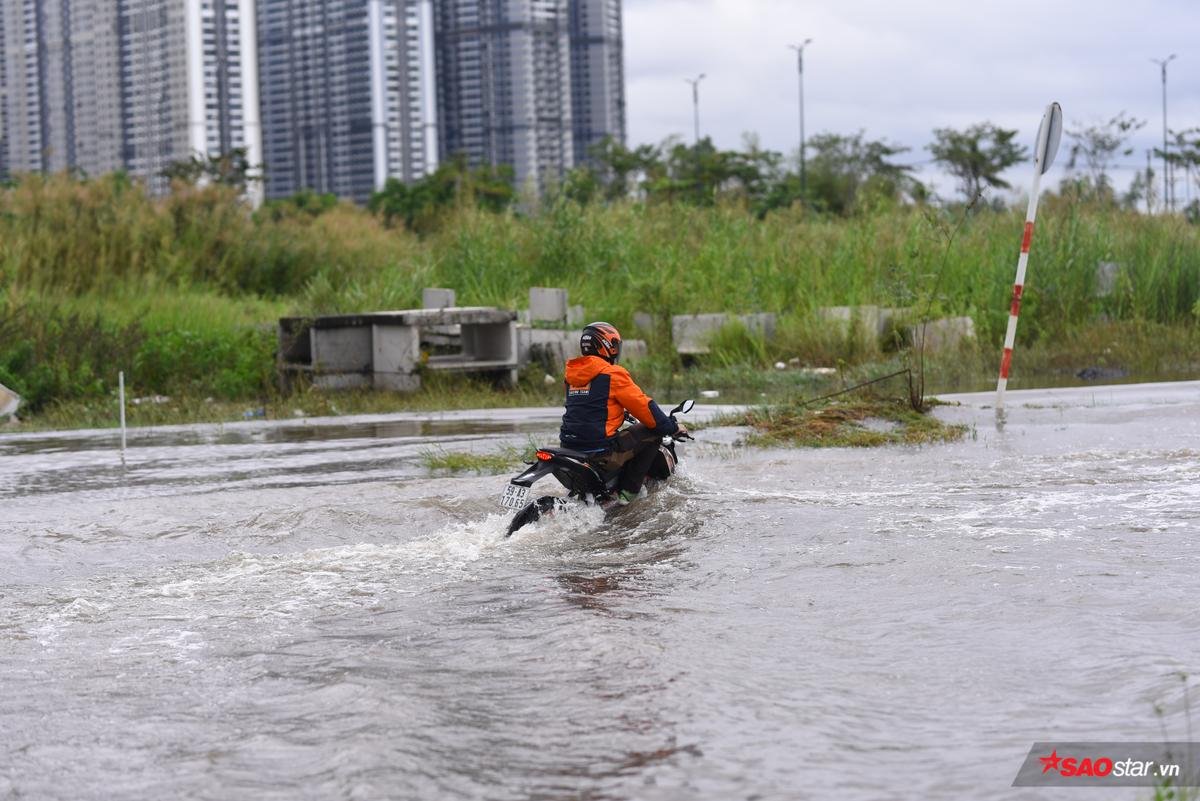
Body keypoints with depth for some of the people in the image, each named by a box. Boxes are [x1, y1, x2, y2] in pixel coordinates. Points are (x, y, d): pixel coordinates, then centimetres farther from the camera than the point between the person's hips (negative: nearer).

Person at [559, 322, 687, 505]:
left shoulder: (572, 374, 13)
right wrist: (672, 427, 7)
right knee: (653, 432, 4)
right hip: (600, 452, -8)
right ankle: (628, 491, -1)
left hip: (569, 448, 8)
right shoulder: (613, 374, -9)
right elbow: (644, 406, -7)